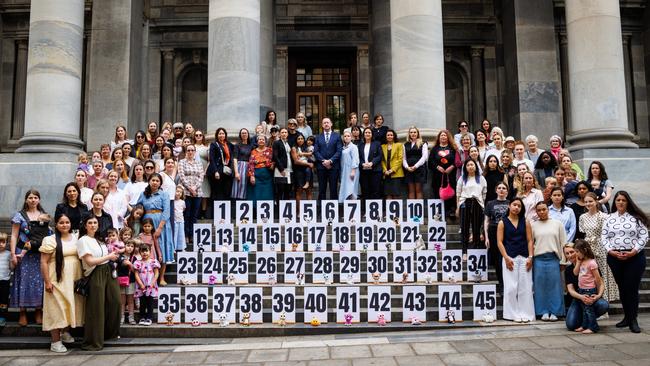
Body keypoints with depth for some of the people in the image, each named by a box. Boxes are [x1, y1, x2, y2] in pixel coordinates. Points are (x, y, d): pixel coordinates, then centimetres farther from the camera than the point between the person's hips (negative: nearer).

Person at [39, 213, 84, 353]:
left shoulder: (75, 238, 9)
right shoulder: (50, 240, -6)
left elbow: (81, 257, 16)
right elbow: (43, 262, -9)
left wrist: (82, 277, 11)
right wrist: (47, 281, -14)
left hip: (74, 280, 5)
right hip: (57, 280, -5)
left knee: (71, 307, 12)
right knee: (57, 309, -1)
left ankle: (66, 332, 32)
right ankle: (55, 342, 6)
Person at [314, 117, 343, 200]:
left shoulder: (337, 136, 7)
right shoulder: (318, 137, 12)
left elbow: (339, 151, -2)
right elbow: (316, 151, 3)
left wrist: (330, 161, -13)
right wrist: (323, 161, -11)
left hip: (333, 166, -1)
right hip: (321, 166, 2)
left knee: (333, 189, 0)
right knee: (321, 190, 4)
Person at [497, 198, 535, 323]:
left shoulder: (525, 222, 10)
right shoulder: (502, 223, 3)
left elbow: (530, 240, 7)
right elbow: (499, 242, -2)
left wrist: (530, 257, -3)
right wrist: (506, 258, -10)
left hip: (524, 258, 2)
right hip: (510, 258, -2)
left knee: (525, 287, 2)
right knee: (511, 287, -2)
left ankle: (525, 314, 10)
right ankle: (513, 314, 7)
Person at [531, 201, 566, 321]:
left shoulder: (557, 224, 6)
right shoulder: (533, 225, 7)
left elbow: (563, 243, 5)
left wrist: (563, 260, 1)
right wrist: (530, 259, 1)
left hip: (554, 258, 0)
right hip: (539, 259, 1)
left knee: (554, 285, 1)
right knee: (541, 285, 3)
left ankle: (555, 312, 10)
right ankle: (544, 312, 12)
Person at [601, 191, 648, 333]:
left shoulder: (636, 218, 2)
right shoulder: (609, 218, 9)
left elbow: (644, 236, -2)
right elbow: (604, 237, 6)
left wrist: (633, 251, -12)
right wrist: (611, 251, -8)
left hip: (634, 256, -3)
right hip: (614, 257, 3)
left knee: (632, 288, -4)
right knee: (622, 288, 10)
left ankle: (633, 320, 5)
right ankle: (627, 317, 22)